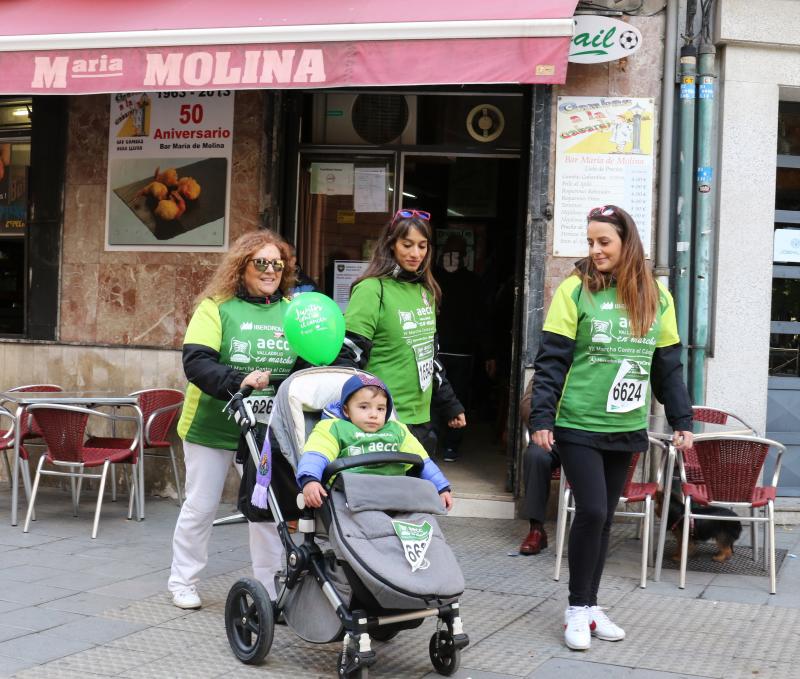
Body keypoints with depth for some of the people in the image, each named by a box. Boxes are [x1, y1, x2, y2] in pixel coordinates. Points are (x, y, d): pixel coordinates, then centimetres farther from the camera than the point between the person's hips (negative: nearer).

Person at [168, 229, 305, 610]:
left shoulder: (291, 312, 4)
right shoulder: (216, 307, -8)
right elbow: (196, 363, -19)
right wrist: (238, 381, -33)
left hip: (268, 430, 3)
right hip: (213, 426, -3)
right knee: (200, 506, 9)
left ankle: (270, 589, 20)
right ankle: (182, 582, 26)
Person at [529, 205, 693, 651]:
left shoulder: (657, 298, 5)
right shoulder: (576, 290, -6)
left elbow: (669, 366, 10)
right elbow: (552, 360, -7)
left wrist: (682, 421, 7)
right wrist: (541, 418, -12)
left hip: (626, 429, 4)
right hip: (579, 426, -4)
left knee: (605, 517, 10)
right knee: (592, 512, -9)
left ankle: (590, 606, 22)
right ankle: (578, 610, 7)